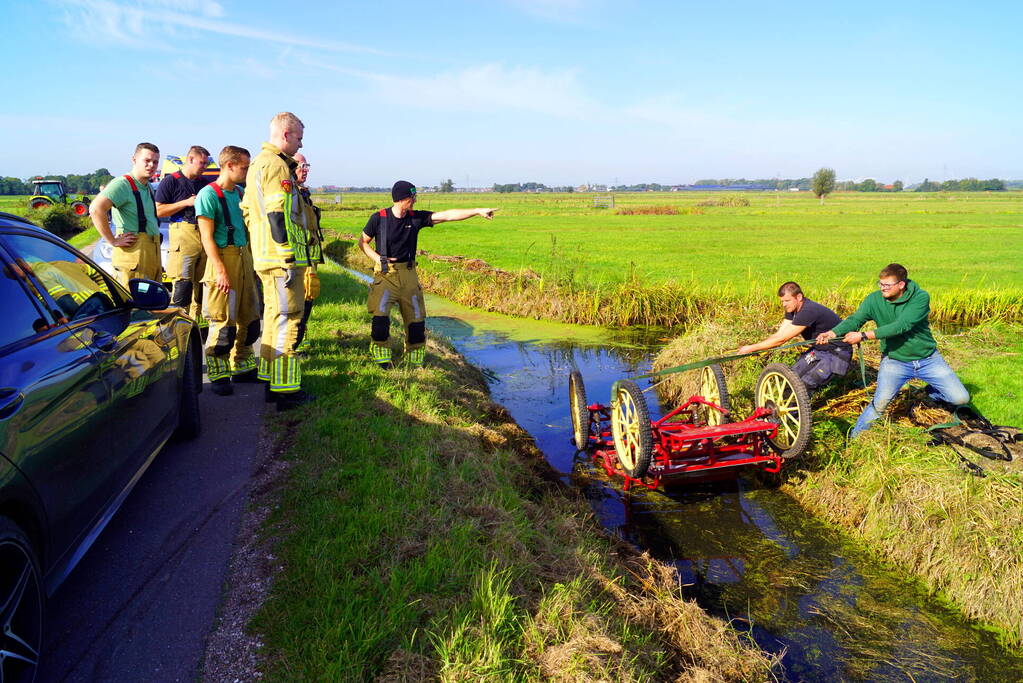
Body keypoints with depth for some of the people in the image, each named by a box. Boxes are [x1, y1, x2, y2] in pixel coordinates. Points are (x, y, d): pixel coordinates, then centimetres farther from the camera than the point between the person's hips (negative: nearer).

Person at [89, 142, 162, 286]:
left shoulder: (148, 187, 18)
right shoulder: (122, 184, -12)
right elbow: (96, 208, -24)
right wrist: (113, 241, -20)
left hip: (153, 251, 9)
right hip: (133, 252, -9)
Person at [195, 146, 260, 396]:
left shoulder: (240, 193, 14)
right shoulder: (208, 194, -9)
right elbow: (207, 237, -14)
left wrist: (251, 261, 17)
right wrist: (221, 270, -21)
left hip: (244, 257, 8)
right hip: (223, 258, -8)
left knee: (248, 317, 12)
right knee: (223, 321, -5)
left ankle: (241, 368, 24)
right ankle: (218, 376, 3)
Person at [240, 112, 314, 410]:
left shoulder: (257, 164, 21)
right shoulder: (276, 165, -13)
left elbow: (248, 211, 24)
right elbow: (278, 216, -21)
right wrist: (290, 258, -20)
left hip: (265, 256, 11)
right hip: (283, 259, -10)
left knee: (273, 316, 17)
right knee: (287, 319, -6)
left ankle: (270, 380, 27)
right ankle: (285, 390, -2)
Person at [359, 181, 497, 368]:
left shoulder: (416, 218, 0)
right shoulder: (379, 218, -6)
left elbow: (446, 215, -5)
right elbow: (362, 242, 6)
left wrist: (478, 211, -10)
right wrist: (378, 259, -10)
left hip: (408, 274, 3)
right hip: (385, 273, -3)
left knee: (417, 319, 3)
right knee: (380, 316, -17)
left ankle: (415, 362, 20)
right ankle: (382, 358, 3)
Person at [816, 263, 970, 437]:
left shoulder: (920, 298, -18)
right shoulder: (874, 299, -11)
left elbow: (900, 326, -29)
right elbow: (855, 319, -20)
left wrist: (863, 336, -36)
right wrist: (832, 333, -42)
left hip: (928, 359, 1)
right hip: (894, 361, -1)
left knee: (961, 399, 1)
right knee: (879, 404, -17)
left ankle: (932, 392, 32)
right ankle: (854, 438, -1)